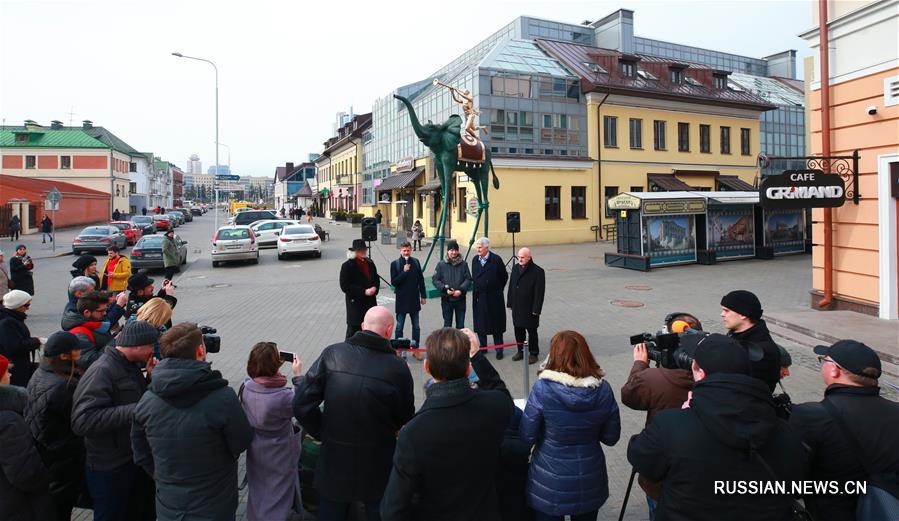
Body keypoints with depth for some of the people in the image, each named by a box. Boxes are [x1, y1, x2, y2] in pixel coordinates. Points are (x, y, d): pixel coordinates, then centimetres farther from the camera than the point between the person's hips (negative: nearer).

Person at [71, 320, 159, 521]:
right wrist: (133, 411, -32)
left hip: (137, 458, 8)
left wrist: (151, 378, -4)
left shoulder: (131, 366, 5)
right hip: (110, 469, -8)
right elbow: (82, 421, -31)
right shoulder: (102, 371, -23)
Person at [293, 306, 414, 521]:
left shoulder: (332, 354, -13)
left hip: (333, 460, 2)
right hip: (378, 465, -1)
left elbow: (301, 403, -12)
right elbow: (405, 419, -6)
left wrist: (323, 433, 3)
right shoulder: (398, 368, -18)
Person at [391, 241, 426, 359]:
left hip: (414, 300, 3)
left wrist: (423, 295, 6)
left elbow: (421, 280, 6)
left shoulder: (416, 262, 1)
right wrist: (404, 272, -22)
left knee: (416, 326, 10)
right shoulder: (395, 264, -7)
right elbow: (393, 282, -13)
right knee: (399, 326, 7)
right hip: (401, 300, -2)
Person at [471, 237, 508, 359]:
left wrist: (498, 290, 5)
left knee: (496, 323, 4)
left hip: (493, 298, -4)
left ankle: (499, 350, 15)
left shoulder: (496, 260, -10)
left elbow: (504, 277, -1)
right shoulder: (475, 260, 4)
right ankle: (483, 346, 25)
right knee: (480, 324, 10)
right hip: (479, 297, 4)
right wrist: (476, 289, 10)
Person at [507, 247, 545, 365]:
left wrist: (536, 310, -15)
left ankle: (533, 353, 21)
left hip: (530, 309, -5)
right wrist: (510, 303, 10)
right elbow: (511, 286, 11)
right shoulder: (515, 269, 6)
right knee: (518, 330, 13)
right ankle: (520, 351, 29)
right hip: (517, 307, 5)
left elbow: (539, 292, -14)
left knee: (532, 332, 7)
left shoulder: (538, 271, -13)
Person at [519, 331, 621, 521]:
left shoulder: (542, 388, -22)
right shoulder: (603, 389, -13)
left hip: (550, 486, -3)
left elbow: (527, 437, -14)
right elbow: (611, 437, -3)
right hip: (590, 484, 3)